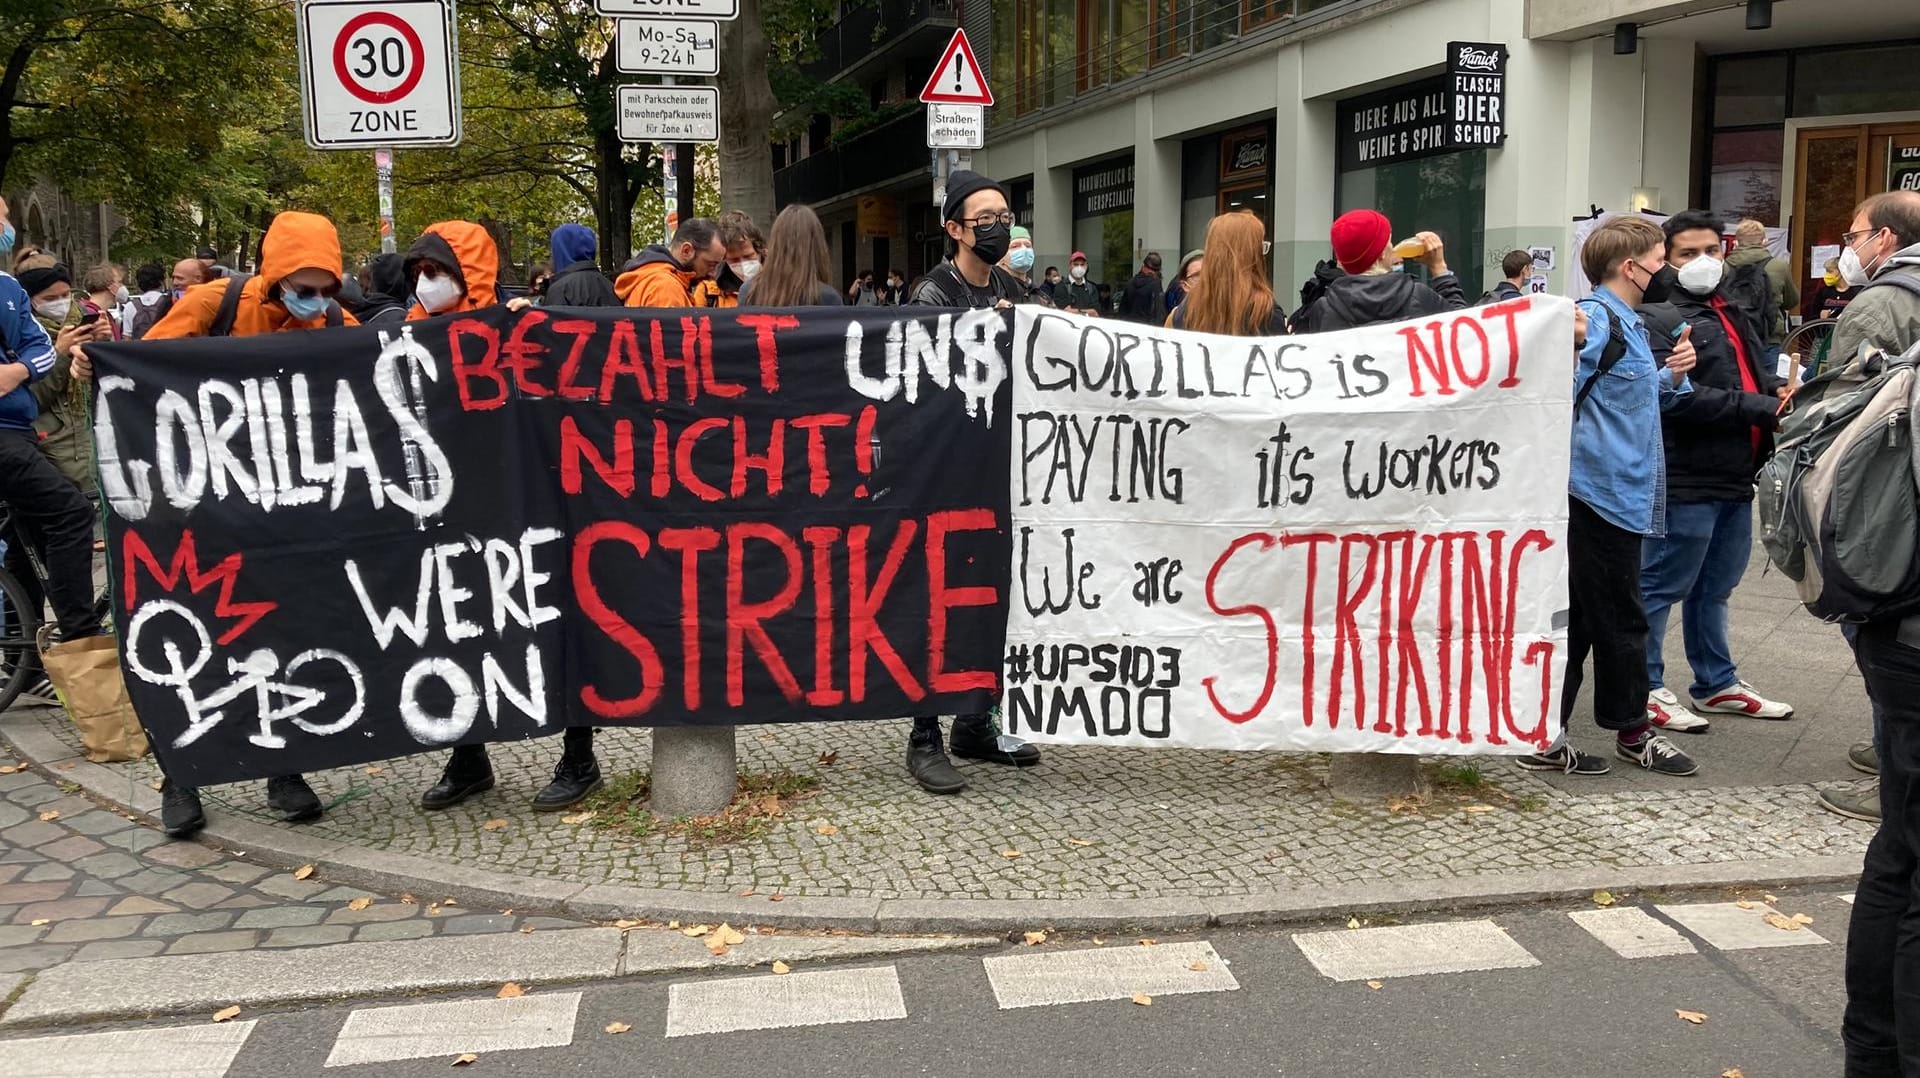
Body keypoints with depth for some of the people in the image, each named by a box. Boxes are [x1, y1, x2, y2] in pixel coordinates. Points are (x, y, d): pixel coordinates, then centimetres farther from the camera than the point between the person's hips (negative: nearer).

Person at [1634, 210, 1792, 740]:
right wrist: (1761, 409, -20)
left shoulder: (1734, 316, 19)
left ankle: (1716, 684, 31)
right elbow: (1677, 395, -22)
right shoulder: (1657, 319, -11)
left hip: (1736, 478, 9)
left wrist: (1781, 392, 4)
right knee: (1660, 587, -1)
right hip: (1686, 478, -9)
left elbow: (1760, 374, 28)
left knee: (1715, 587, 19)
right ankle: (1645, 690, 9)